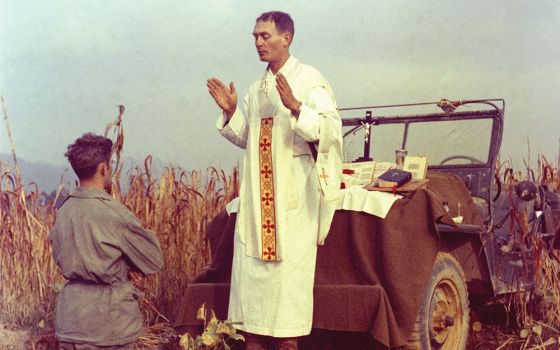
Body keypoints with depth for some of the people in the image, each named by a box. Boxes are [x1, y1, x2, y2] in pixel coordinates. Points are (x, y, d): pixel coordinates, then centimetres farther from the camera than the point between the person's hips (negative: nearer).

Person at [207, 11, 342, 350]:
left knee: (289, 266, -4)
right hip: (257, 194, 7)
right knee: (252, 264, 5)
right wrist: (230, 111, 4)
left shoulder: (309, 79, -5)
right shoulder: (257, 88, 15)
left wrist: (295, 107, -29)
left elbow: (331, 129, -15)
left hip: (293, 193, -6)